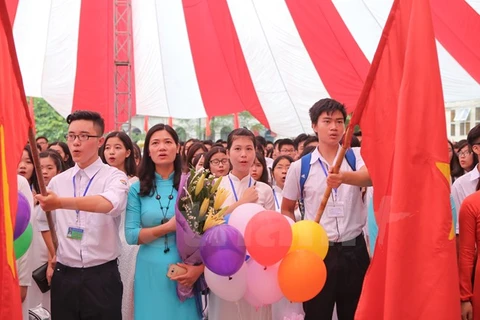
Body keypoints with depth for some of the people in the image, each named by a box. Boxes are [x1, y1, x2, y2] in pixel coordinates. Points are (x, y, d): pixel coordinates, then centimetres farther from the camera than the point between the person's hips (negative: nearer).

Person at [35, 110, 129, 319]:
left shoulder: (114, 177, -8)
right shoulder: (57, 181, 8)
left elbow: (110, 204, -31)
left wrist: (61, 202, -43)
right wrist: (52, 259, 12)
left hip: (102, 277, -4)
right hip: (63, 276, 4)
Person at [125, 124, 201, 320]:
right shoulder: (137, 189, 3)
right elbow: (131, 236, -4)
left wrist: (199, 267, -17)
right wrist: (169, 227, -14)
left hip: (185, 270, 0)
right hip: (150, 271, 1)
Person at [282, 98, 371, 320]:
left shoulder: (356, 156, 0)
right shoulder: (299, 167, 0)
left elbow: (370, 177, -24)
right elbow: (287, 209, 10)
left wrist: (345, 177, -45)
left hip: (354, 250, 1)